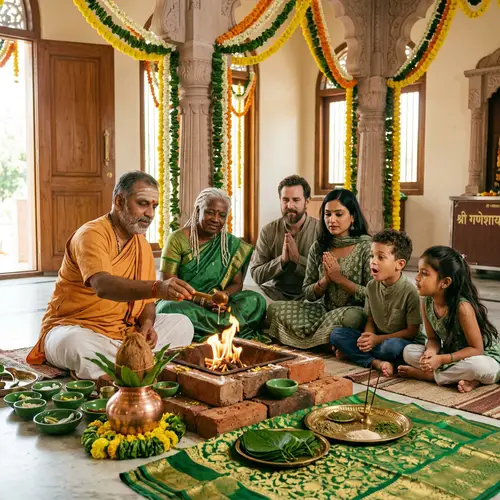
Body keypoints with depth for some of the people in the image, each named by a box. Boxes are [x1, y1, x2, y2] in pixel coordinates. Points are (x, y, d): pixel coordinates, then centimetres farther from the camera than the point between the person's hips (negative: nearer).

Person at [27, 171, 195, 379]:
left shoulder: (143, 245, 9)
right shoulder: (92, 234, -16)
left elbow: (145, 297, 13)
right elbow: (103, 286, -36)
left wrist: (147, 322, -11)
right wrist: (158, 287, -50)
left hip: (125, 333, 8)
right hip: (73, 329, -8)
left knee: (181, 324, -4)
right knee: (75, 343, -40)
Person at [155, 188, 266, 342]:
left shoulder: (232, 244, 7)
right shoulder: (177, 239, -4)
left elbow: (237, 284, 7)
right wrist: (201, 300, -23)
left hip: (215, 306, 3)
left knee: (256, 300, -20)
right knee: (170, 308, -37)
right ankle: (227, 326, -25)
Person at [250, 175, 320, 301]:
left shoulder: (321, 230, -4)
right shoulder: (268, 231, 2)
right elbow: (256, 275, -3)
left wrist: (297, 258, -20)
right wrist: (282, 259, -17)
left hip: (308, 294, -2)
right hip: (274, 292, 2)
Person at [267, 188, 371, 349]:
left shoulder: (366, 246, -7)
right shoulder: (318, 247, 5)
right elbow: (308, 294, 7)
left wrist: (339, 278, -15)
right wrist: (325, 280, -13)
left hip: (354, 311, -5)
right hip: (324, 310, 5)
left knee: (351, 316, -41)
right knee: (274, 309, -12)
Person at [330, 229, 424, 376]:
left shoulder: (409, 292, -17)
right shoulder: (371, 286, 0)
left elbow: (412, 331, -13)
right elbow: (370, 320, 8)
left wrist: (378, 339, -18)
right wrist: (368, 336, -16)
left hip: (399, 341, -5)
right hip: (375, 338, 6)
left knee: (392, 346, -40)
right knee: (336, 334, -10)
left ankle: (352, 353, -13)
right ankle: (377, 362, -23)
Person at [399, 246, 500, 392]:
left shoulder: (462, 306, -29)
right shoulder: (427, 302, -10)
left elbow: (476, 349, -23)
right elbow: (433, 338, 0)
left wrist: (440, 360, -29)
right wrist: (431, 351, -25)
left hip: (484, 357, -6)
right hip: (453, 354, 6)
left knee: (479, 367, -41)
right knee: (409, 351, -10)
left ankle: (427, 374, -17)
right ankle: (466, 378, -15)